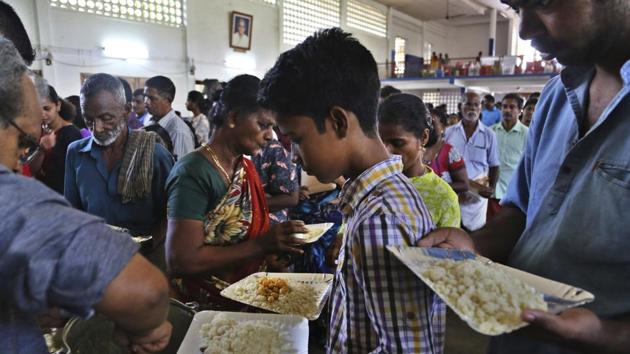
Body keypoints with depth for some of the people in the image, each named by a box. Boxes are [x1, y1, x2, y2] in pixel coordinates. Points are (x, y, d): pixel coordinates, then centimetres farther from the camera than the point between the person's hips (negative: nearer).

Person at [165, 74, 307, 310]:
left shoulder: (247, 167, 7)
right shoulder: (193, 174, -17)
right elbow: (181, 260, -22)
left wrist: (278, 240, -6)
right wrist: (261, 245, -24)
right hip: (208, 307, -7)